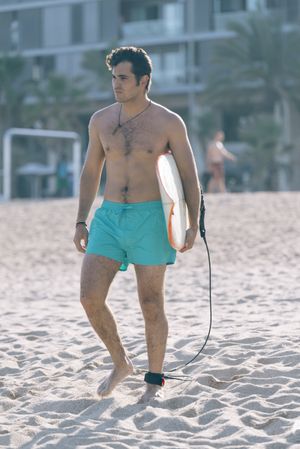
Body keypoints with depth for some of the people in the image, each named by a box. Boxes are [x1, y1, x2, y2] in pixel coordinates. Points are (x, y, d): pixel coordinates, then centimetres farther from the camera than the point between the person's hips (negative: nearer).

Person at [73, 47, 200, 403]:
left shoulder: (169, 123, -2)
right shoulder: (101, 121, 8)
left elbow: (190, 177, 1)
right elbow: (90, 172, 16)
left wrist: (193, 225, -7)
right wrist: (81, 222, 10)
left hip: (150, 218, -3)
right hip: (108, 217, 4)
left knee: (151, 305, 2)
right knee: (90, 298, -7)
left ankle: (155, 380, 18)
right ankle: (120, 364, 15)